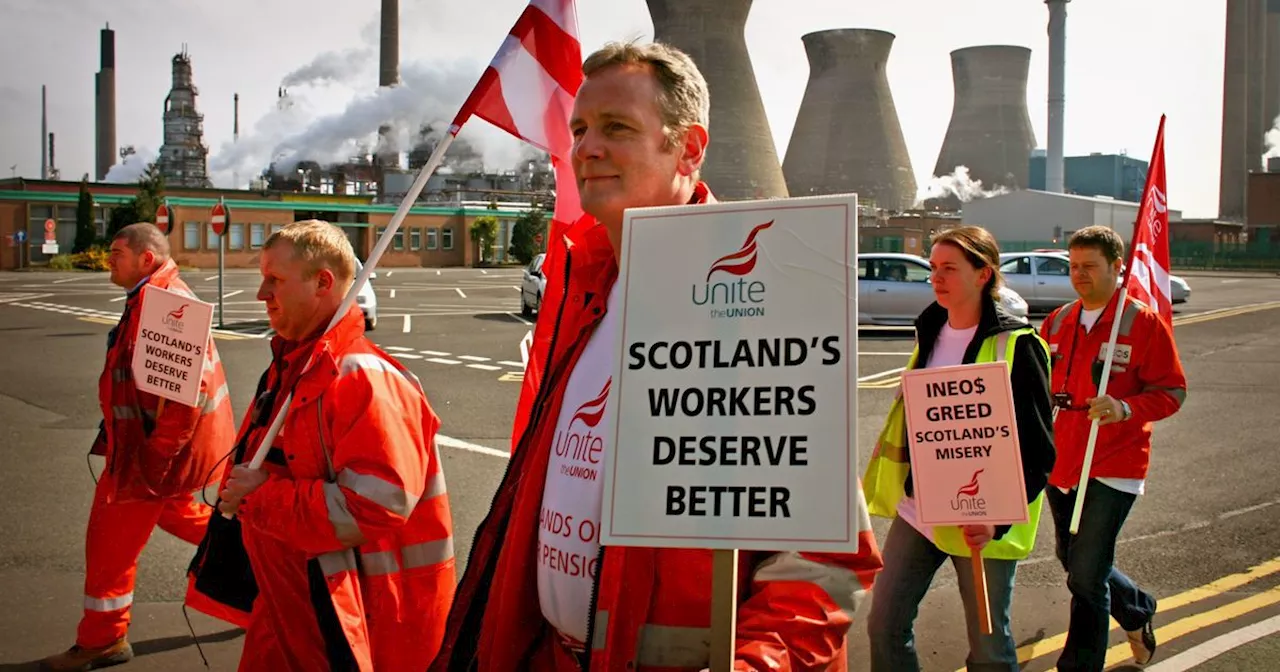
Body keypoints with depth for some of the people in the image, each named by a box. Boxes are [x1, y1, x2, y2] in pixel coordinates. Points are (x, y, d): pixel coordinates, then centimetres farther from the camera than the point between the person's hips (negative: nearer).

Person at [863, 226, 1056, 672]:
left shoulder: (1016, 345, -13)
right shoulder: (930, 332, 8)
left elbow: (1037, 447, -14)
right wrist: (877, 484, 16)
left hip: (979, 522, -6)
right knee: (885, 624, 8)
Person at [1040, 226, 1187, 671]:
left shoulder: (1144, 323, -8)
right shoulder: (1057, 322, 8)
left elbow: (1172, 391, -8)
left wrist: (1126, 409, -24)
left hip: (1114, 467, -7)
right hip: (1062, 462, 7)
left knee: (1086, 576, -8)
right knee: (1073, 562, 20)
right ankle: (1138, 612, 47)